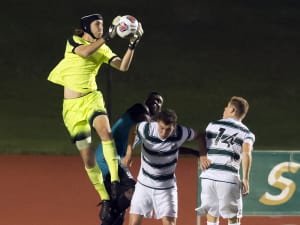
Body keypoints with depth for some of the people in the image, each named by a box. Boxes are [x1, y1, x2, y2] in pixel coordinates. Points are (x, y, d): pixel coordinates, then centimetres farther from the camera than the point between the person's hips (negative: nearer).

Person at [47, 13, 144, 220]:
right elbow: (85, 52, -22)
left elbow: (123, 66, -3)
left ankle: (114, 179, -36)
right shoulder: (74, 41, 0)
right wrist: (108, 37, -26)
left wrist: (133, 44, -12)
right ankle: (105, 198, 9)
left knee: (105, 131, -32)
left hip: (91, 99, 1)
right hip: (72, 105, -1)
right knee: (87, 156, -2)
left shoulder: (103, 50, 9)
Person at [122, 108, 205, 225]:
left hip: (166, 187, -1)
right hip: (144, 184, 1)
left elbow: (198, 136, 0)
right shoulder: (146, 129, -21)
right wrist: (129, 152, -8)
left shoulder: (181, 133, -20)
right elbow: (133, 130, 3)